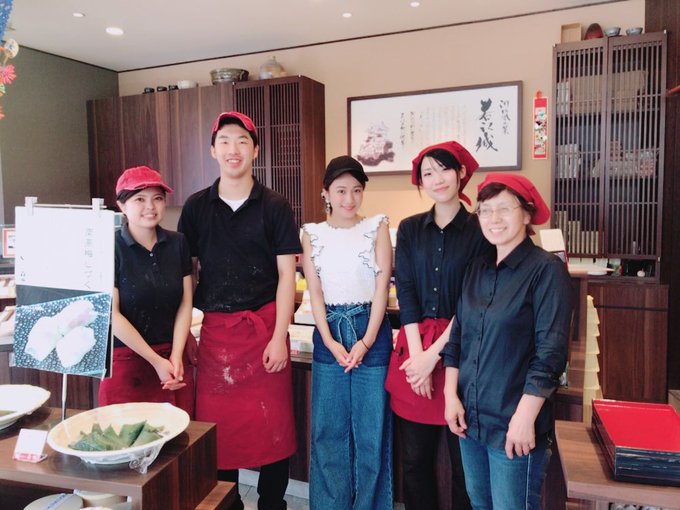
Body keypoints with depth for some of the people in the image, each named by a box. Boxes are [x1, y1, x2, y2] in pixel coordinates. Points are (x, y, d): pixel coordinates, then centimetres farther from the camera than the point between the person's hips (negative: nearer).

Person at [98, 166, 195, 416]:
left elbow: (185, 304, 3)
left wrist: (176, 356, -7)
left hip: (175, 358, 3)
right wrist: (156, 361, -9)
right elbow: (112, 314, -10)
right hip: (127, 360, -3)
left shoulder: (177, 243, 4)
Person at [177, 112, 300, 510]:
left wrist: (279, 336, -9)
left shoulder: (275, 207, 0)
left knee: (272, 425, 5)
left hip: (265, 325, -1)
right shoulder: (196, 207, 6)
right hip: (215, 328, 2)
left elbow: (287, 275, -2)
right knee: (218, 425, 9)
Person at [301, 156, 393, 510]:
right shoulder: (312, 234, 6)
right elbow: (315, 291, 1)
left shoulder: (377, 227, 2)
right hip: (329, 334, 2)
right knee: (328, 430, 9)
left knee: (371, 429, 7)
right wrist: (329, 341, -9)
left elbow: (382, 286, -3)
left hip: (370, 330, -1)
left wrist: (366, 341, -10)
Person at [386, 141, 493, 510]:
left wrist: (434, 353, -11)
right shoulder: (409, 229, 7)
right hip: (414, 346, 3)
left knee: (464, 455, 9)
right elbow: (405, 293, 1)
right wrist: (417, 353, -9)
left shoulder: (479, 231, -2)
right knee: (414, 455, 12)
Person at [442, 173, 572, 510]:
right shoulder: (477, 269, 6)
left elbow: (550, 352, -15)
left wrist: (525, 417, -17)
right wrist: (451, 395, 3)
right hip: (470, 418, 6)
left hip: (514, 424, -6)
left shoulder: (546, 269, -11)